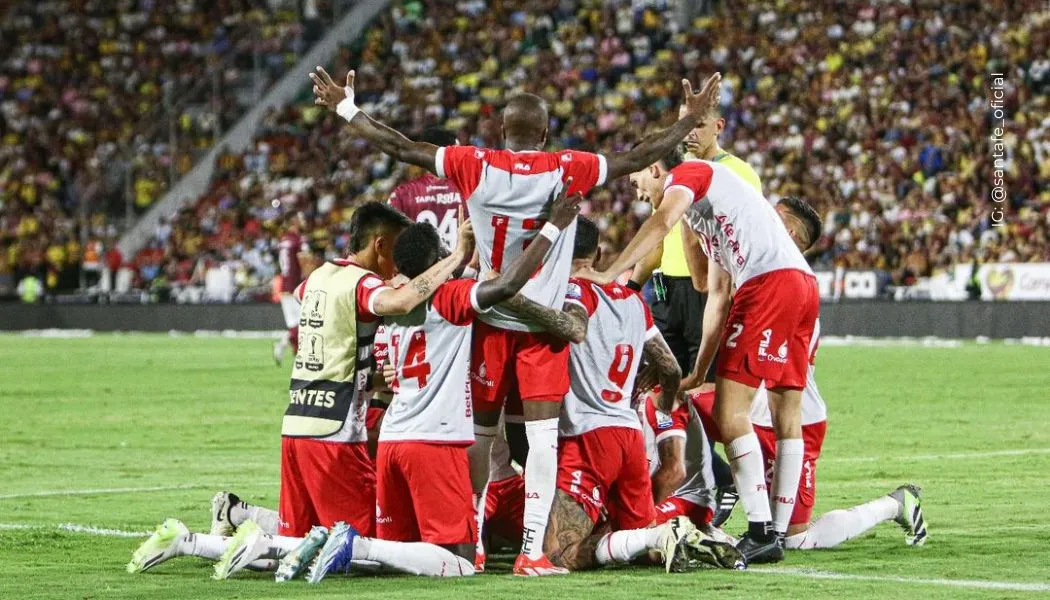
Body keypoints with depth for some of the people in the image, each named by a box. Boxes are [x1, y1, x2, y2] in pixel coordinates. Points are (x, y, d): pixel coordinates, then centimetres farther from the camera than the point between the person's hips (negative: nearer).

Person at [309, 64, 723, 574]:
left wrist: (346, 110, 10)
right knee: (542, 434, -3)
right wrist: (691, 120, 10)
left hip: (490, 321, 2)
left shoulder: (476, 167, -6)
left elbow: (402, 148, -1)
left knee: (480, 431, 13)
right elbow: (639, 157, -2)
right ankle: (532, 551, -9)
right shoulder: (568, 171, -9)